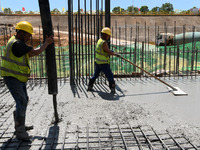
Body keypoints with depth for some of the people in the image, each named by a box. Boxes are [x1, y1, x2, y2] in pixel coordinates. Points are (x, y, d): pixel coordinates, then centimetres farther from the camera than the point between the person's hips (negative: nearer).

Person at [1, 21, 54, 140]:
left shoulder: (18, 42, 12)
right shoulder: (16, 44, -21)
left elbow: (29, 54, 18)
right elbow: (35, 52, -21)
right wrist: (47, 43, -5)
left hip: (19, 78, 11)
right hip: (12, 78, -11)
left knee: (24, 100, 18)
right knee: (22, 102, -14)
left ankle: (19, 125, 32)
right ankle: (20, 132, -7)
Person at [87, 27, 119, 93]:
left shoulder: (99, 40, 9)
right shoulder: (104, 42, -19)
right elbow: (108, 52, -17)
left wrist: (111, 52, 15)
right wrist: (115, 54, -3)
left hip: (97, 62, 9)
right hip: (104, 63, -9)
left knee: (95, 75, 21)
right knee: (110, 76, 2)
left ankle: (90, 86, 28)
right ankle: (112, 89, 5)